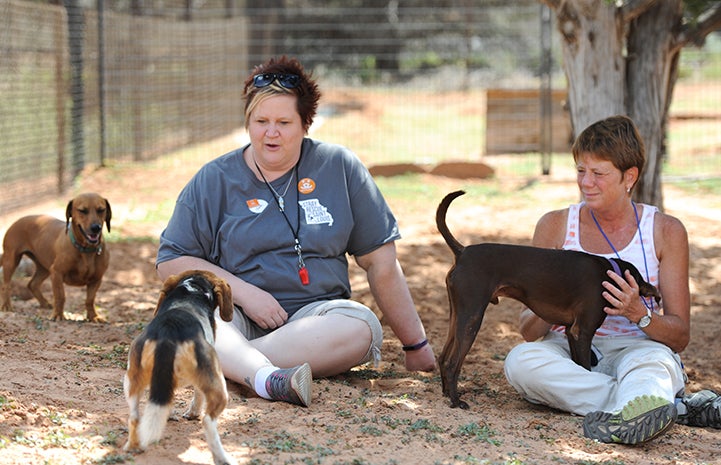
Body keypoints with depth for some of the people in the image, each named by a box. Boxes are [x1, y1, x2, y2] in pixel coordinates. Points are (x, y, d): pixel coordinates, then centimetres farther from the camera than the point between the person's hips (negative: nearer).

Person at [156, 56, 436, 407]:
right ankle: (268, 377, -61)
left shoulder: (340, 168, 8)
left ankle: (229, 360, -38)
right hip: (238, 317, -1)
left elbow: (380, 262, 9)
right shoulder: (215, 180, 6)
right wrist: (244, 293, -10)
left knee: (361, 326, -32)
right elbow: (171, 262, 4)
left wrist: (415, 345, 10)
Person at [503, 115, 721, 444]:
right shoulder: (555, 226, 5)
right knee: (521, 360, -31)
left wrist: (640, 313, -20)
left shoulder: (666, 231, 2)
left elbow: (679, 338, 2)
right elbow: (528, 332, 4)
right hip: (569, 352, 2)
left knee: (653, 357, -36)